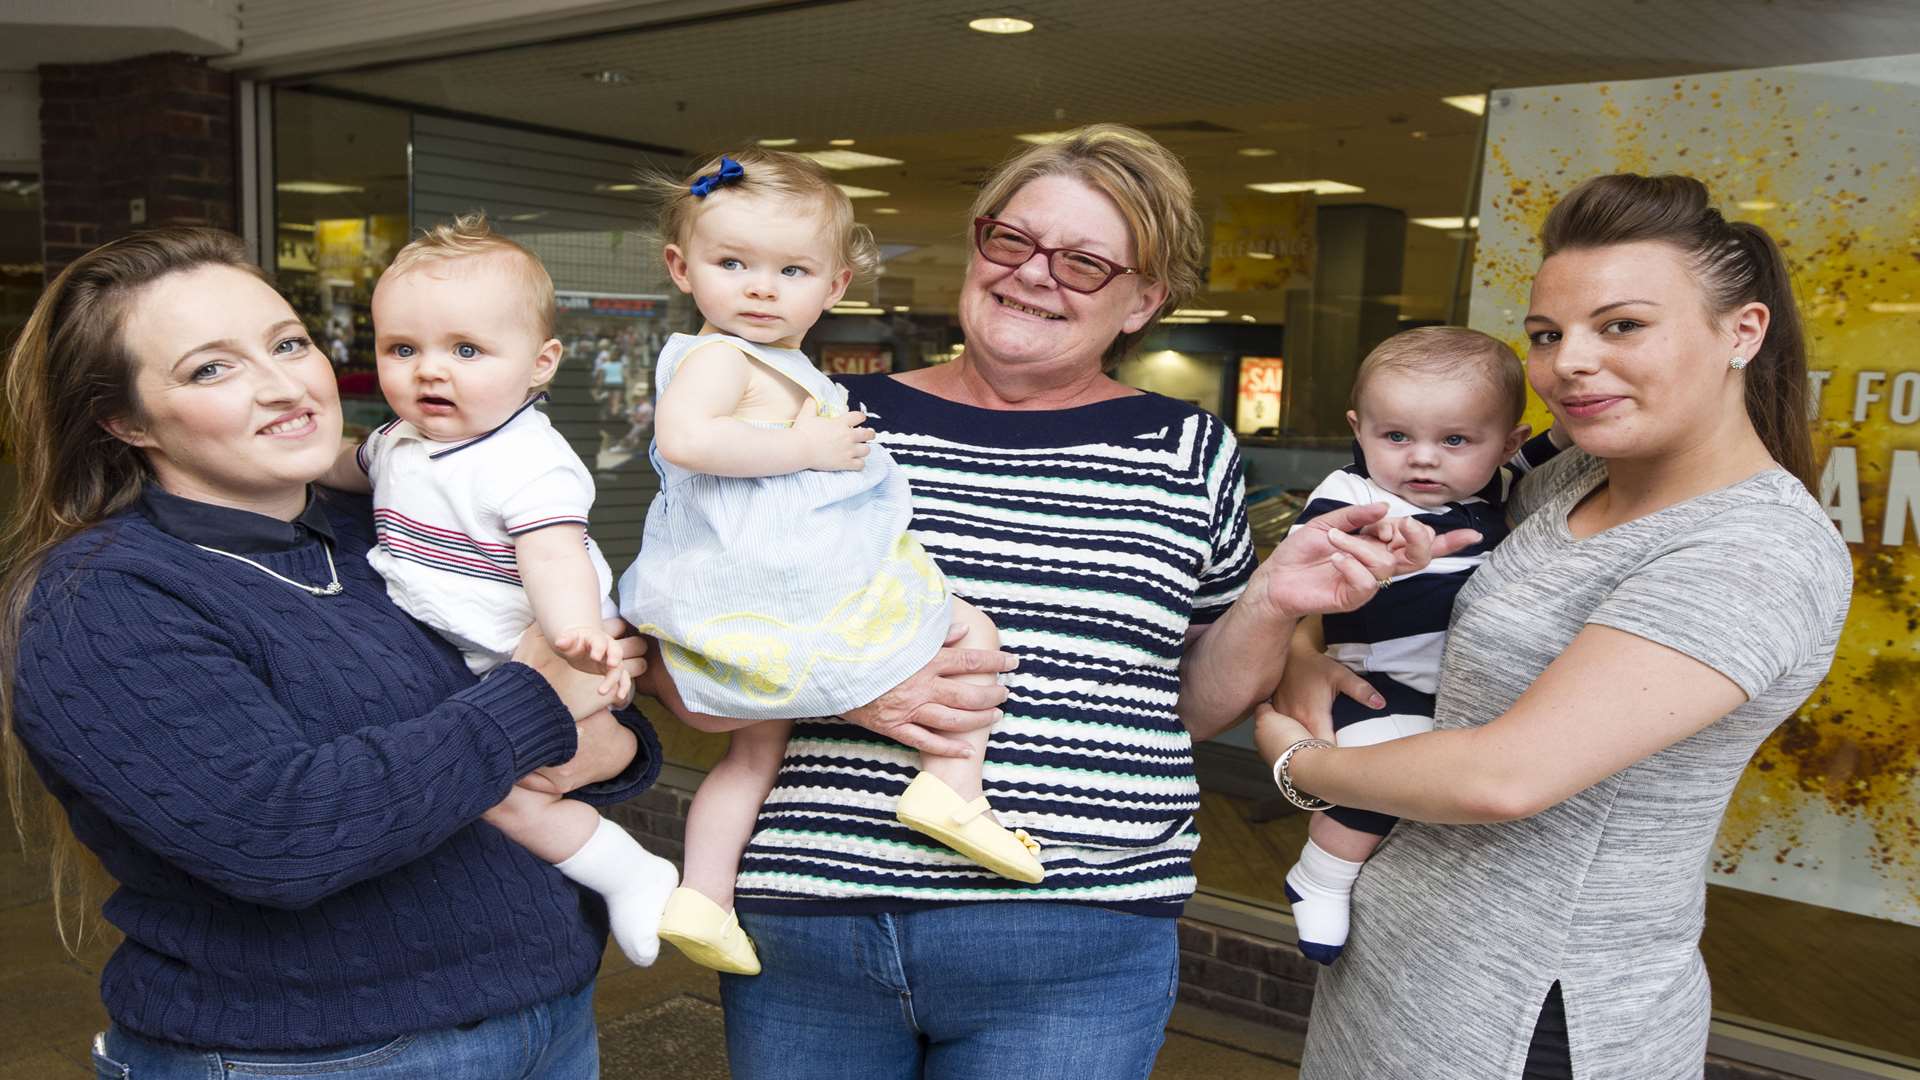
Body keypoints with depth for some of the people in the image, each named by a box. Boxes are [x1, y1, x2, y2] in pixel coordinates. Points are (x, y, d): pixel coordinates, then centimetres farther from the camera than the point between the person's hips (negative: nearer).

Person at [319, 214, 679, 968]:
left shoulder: (530, 464, -23)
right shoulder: (401, 440, 5)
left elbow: (554, 555, -40)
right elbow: (353, 468, 31)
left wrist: (577, 634, -56)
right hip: (443, 654, 10)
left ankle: (630, 875, -5)